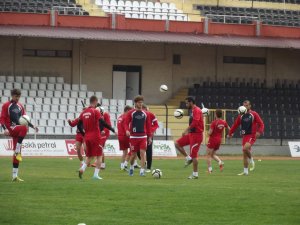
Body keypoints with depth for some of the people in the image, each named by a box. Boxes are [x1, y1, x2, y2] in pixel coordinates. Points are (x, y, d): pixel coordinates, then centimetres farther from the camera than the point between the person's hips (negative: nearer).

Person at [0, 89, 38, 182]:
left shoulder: (20, 106, 18)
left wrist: (33, 126, 10)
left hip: (19, 131, 6)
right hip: (11, 129, -6)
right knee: (24, 127, -38)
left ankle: (15, 176, 4)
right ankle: (17, 151, -30)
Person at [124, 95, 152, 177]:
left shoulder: (145, 114, 6)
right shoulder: (131, 113, -1)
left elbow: (148, 125, 10)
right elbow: (126, 123, -3)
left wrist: (149, 137, 8)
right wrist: (127, 130, -23)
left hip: (143, 136, 1)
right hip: (133, 136, -1)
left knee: (142, 153, -11)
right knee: (133, 154, 5)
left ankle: (142, 171, -12)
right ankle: (131, 167, 33)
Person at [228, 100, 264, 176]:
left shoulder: (254, 114, -4)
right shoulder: (241, 116, 10)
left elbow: (261, 124, -8)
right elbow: (235, 125, 16)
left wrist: (259, 132, -24)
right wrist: (230, 133, 12)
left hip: (252, 136, -6)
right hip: (245, 136, 6)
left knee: (245, 148, -29)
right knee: (244, 154, 5)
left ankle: (251, 161, -4)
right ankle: (245, 171, 12)